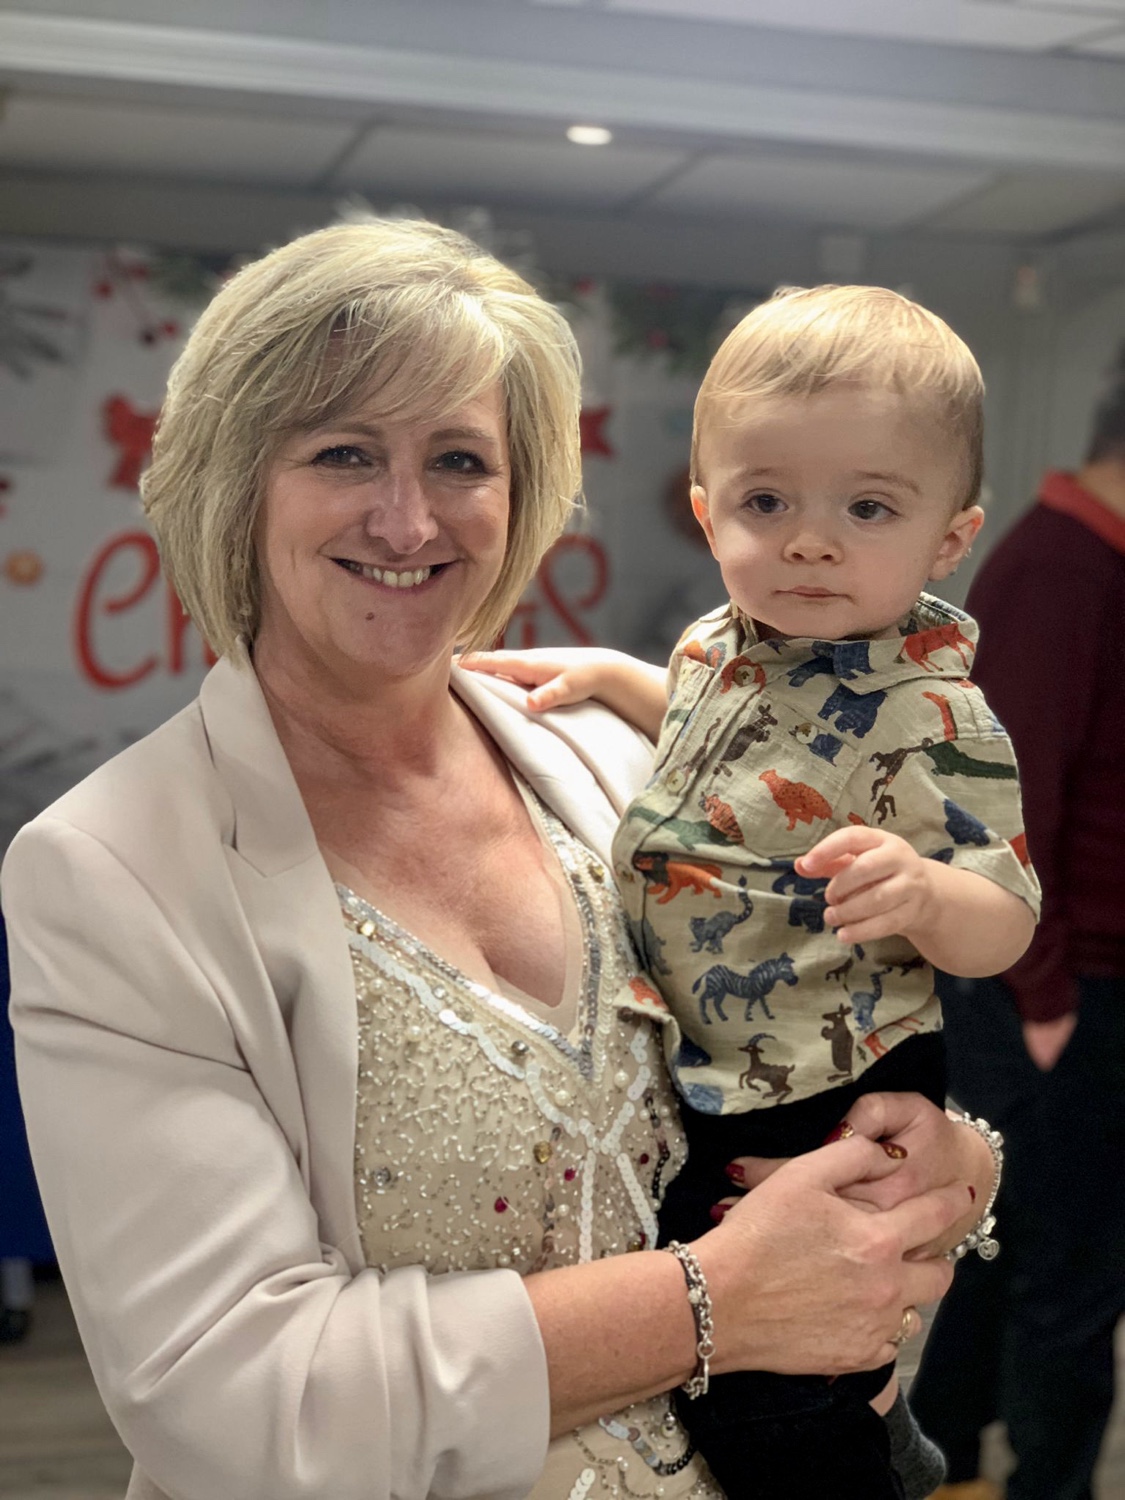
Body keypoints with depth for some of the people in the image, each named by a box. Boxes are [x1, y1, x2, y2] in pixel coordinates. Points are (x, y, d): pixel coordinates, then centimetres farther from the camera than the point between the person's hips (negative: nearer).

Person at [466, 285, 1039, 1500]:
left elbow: (1003, 926, -22)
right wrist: (606, 676, 10)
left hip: (823, 1119, -8)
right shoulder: (722, 642, -1)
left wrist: (919, 892, -43)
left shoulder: (928, 716, -23)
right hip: (694, 1085, 8)